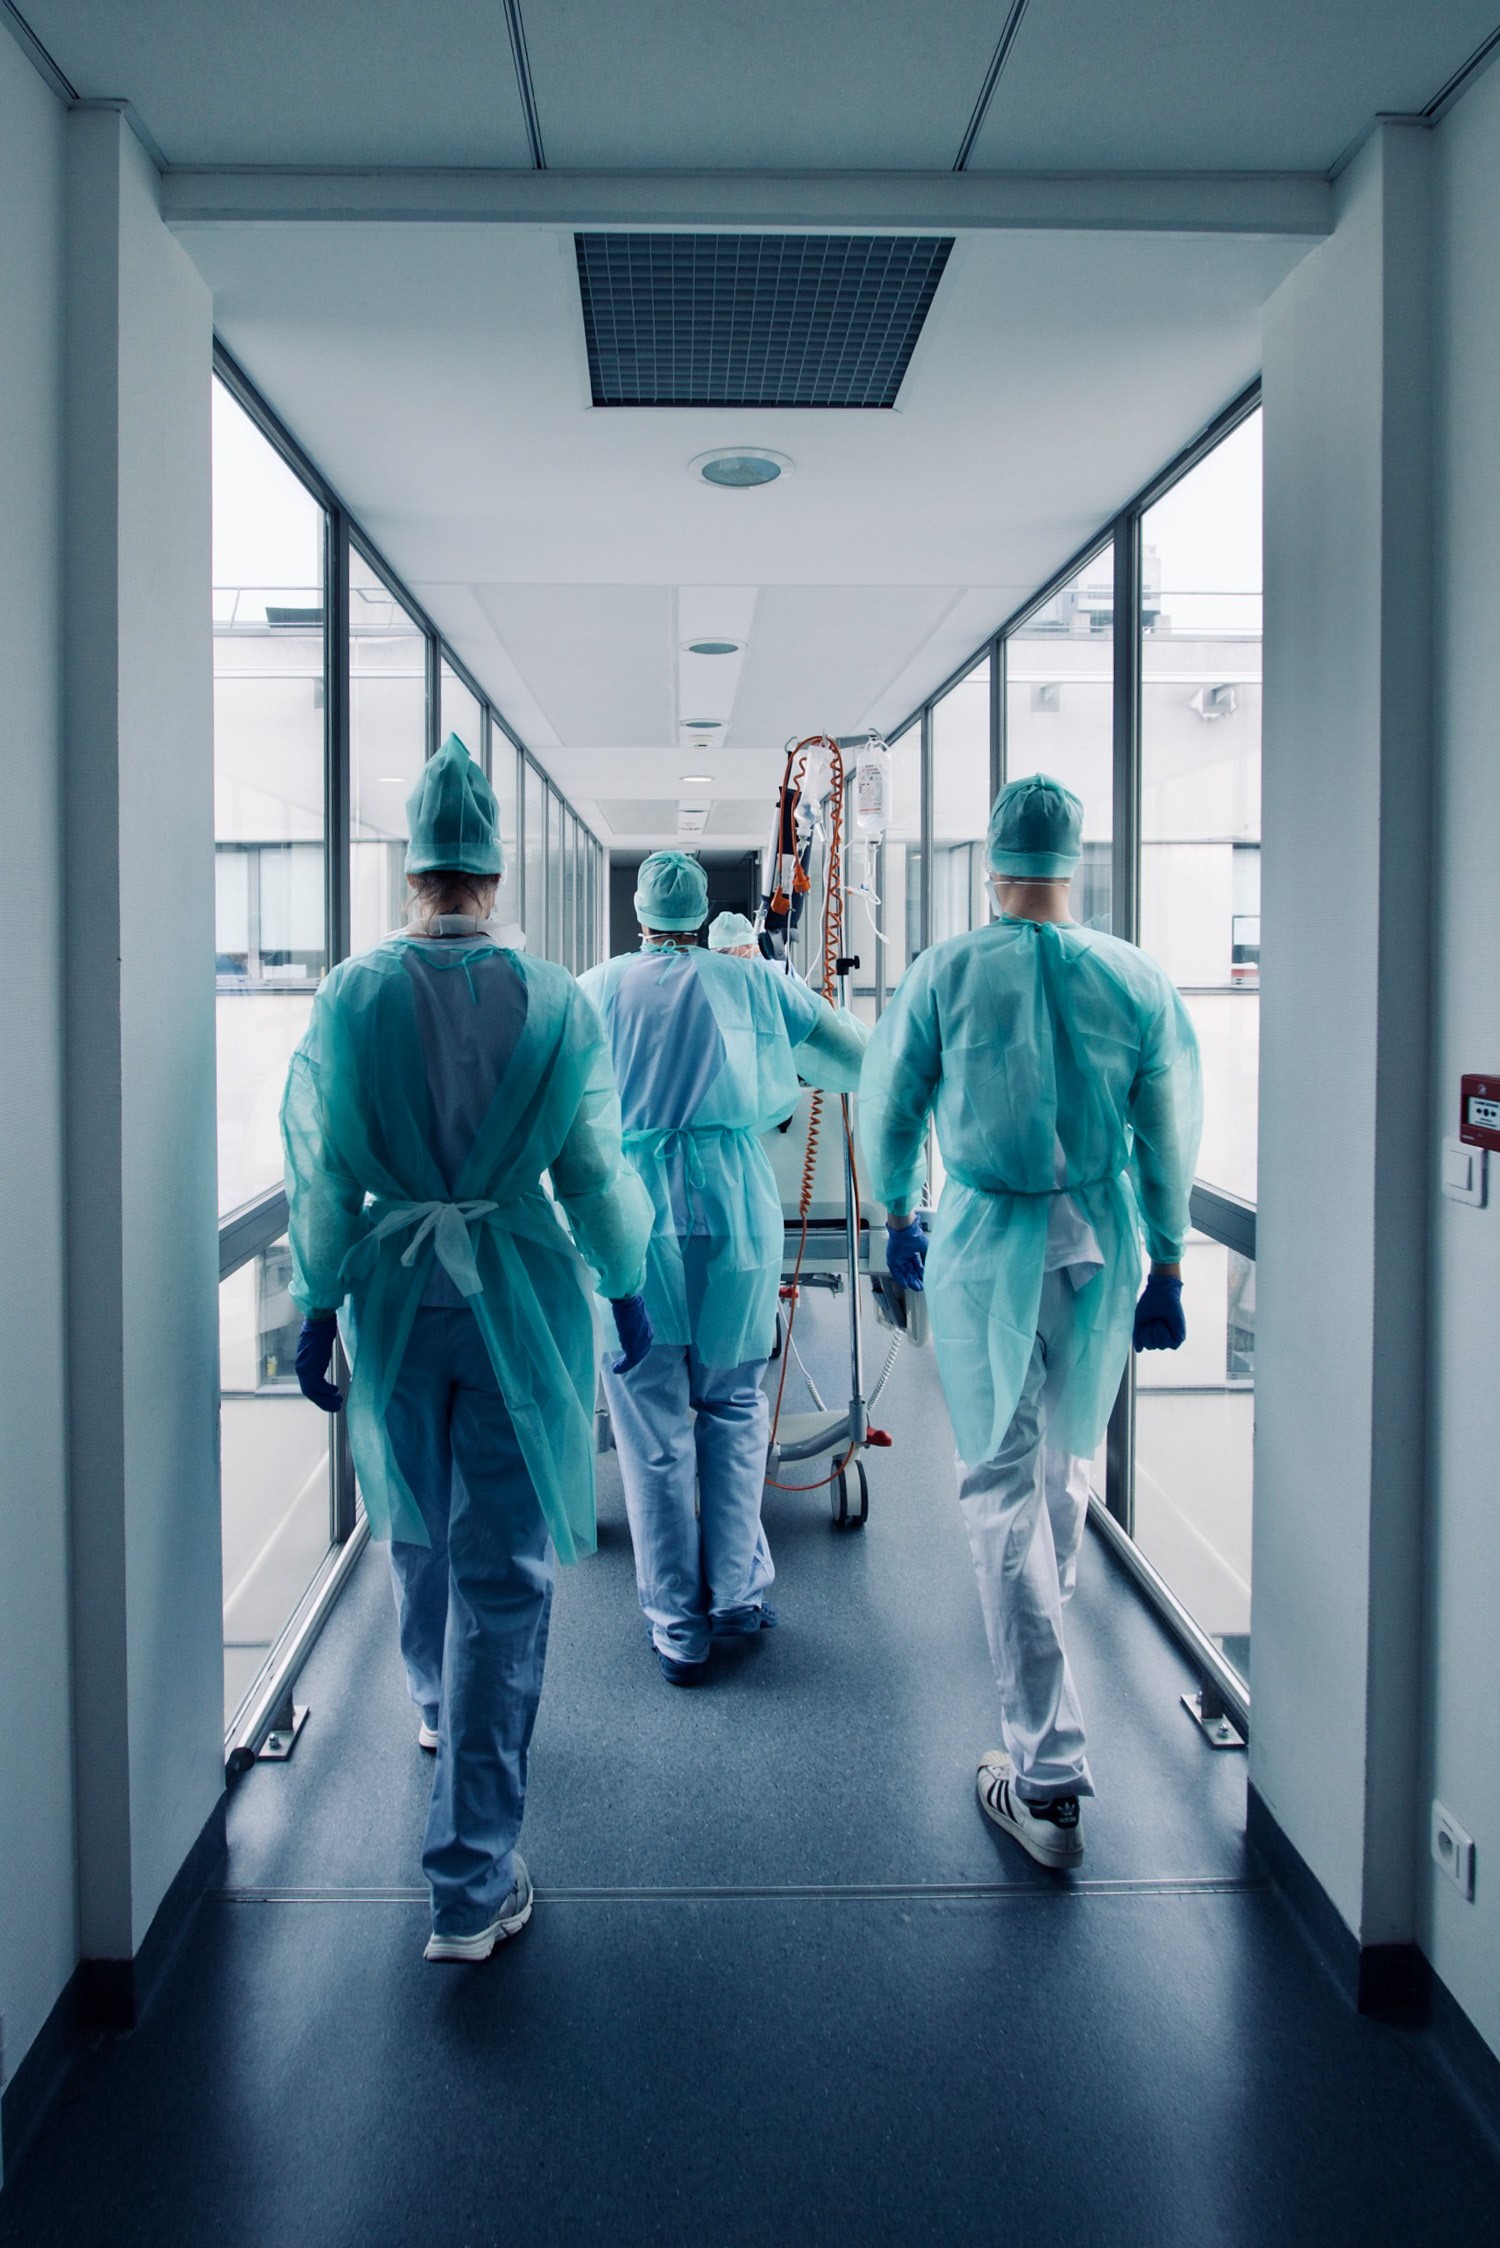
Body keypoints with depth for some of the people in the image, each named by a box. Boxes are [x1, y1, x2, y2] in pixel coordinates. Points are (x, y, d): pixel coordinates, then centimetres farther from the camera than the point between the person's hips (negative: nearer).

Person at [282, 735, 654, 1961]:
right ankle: (471, 1878, 4)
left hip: (394, 1289, 2)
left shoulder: (351, 995, -4)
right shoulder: (555, 999, -7)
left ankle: (439, 1706, 53)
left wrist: (319, 1305, 7)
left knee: (421, 1527, 25)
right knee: (503, 1568, 2)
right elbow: (594, 1169, -3)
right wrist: (627, 1287, 10)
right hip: (521, 1294, -2)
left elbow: (322, 1172, -2)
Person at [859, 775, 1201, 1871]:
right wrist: (1167, 1269, 11)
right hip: (1103, 1244, 3)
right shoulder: (1138, 978, -4)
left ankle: (1047, 1771, 1)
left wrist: (899, 1213, 20)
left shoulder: (945, 974, -9)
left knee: (1004, 1483, 1)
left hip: (984, 1241, -3)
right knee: (1069, 1446, 25)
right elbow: (1172, 1137, 1)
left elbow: (888, 1109, 2)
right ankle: (1050, 1602, 53)